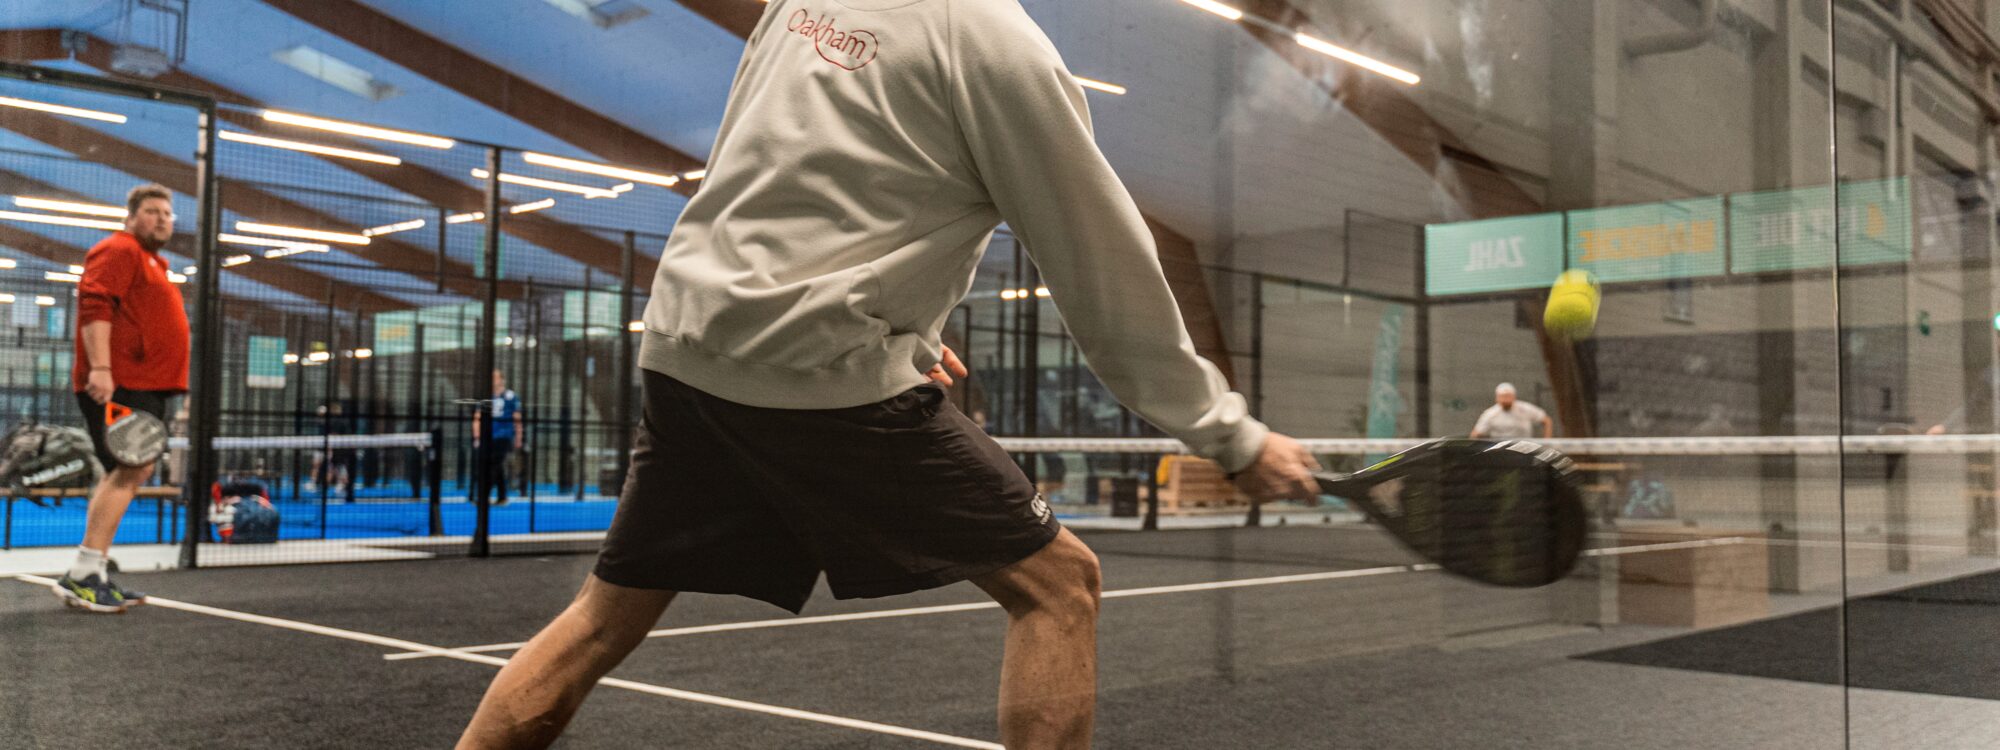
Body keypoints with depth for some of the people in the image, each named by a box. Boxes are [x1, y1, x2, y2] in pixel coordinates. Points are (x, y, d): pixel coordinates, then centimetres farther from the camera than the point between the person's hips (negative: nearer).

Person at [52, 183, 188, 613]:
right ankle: (82, 574, -20)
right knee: (131, 469, -18)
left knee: (127, 475, 10)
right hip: (117, 385, -11)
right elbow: (94, 305, -17)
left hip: (146, 388, 11)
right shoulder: (119, 251, -5)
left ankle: (95, 575, 14)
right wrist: (99, 367, -28)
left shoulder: (151, 264, 25)